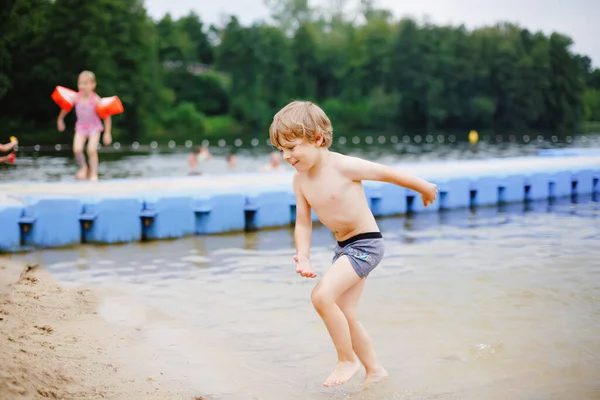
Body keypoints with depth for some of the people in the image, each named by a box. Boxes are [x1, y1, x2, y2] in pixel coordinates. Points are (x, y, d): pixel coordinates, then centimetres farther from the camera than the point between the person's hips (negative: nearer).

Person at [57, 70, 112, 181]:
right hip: (81, 126, 3)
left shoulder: (96, 100, -23)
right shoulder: (76, 97, -15)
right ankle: (83, 167, 15)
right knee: (77, 149, -13)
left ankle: (93, 173, 4)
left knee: (92, 150, -15)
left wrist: (107, 133, -13)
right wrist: (60, 120, 17)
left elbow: (106, 116, -15)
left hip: (94, 127, -3)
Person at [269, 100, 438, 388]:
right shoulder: (300, 180, -2)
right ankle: (374, 370, 30)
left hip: (366, 243, -8)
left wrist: (425, 188, 4)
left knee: (322, 296, -22)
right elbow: (303, 222, 2)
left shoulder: (344, 166, -21)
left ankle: (347, 361, -3)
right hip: (343, 247, 8)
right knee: (344, 316, 12)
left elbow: (387, 173, -9)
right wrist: (303, 258, -14)